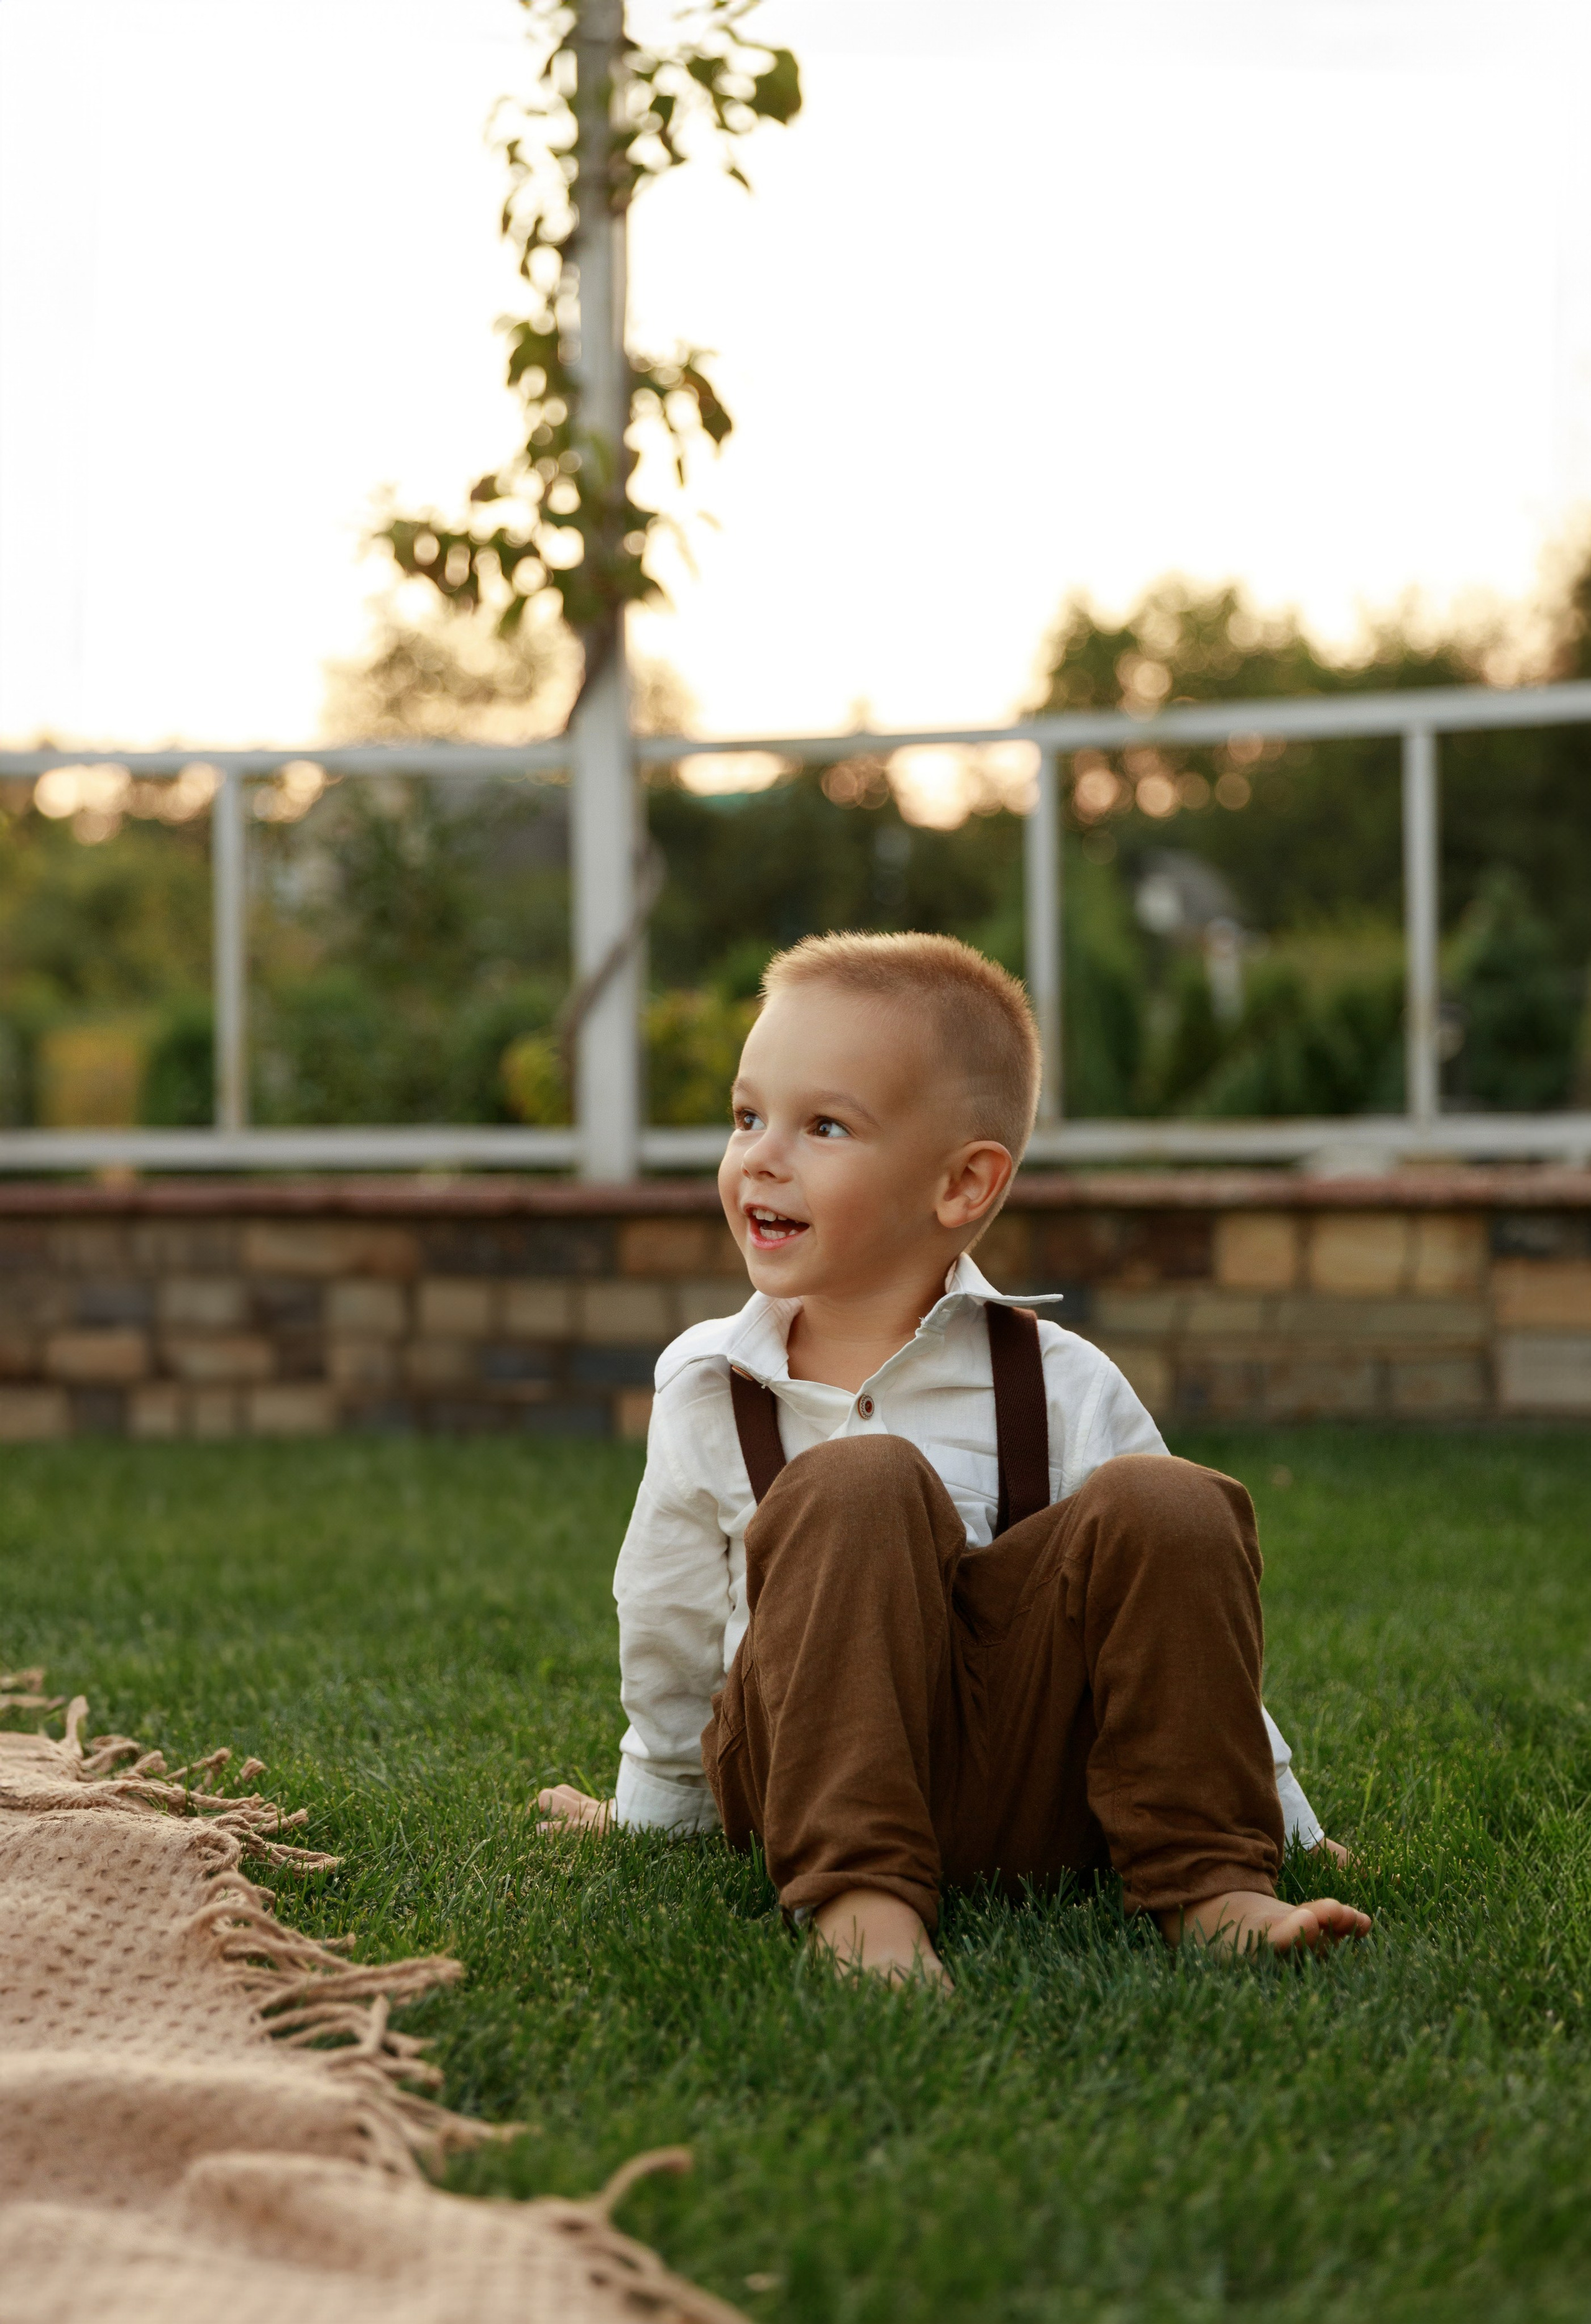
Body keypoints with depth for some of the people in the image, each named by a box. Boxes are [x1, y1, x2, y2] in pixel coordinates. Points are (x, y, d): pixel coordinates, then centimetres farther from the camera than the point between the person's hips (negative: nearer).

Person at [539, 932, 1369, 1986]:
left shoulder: (1061, 1386, 2)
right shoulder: (708, 1392, 4)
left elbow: (1187, 1627, 12)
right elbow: (671, 1643, 18)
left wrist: (1285, 1826, 17)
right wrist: (651, 1813, 28)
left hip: (1039, 1787, 1)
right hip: (823, 1774, -1)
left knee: (1170, 1506, -21)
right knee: (857, 1487, -27)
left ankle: (1210, 1881, -17)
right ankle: (858, 1890, -35)